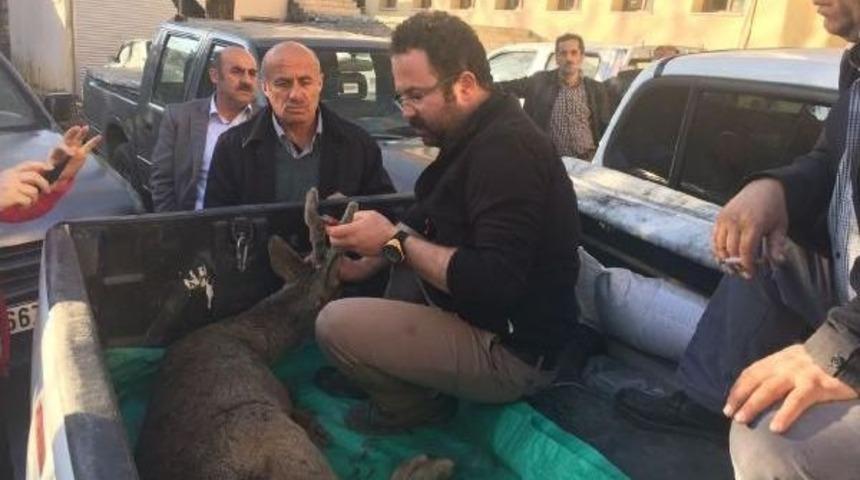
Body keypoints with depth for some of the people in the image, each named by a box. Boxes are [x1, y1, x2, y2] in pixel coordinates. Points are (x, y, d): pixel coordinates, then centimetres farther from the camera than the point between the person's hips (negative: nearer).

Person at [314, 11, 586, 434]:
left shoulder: (506, 149, -25)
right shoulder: (477, 135, 7)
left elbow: (497, 284, -32)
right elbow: (425, 226, 14)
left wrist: (394, 242, -24)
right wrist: (370, 261, -1)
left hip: (511, 352, -10)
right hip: (478, 317, 10)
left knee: (335, 323, -19)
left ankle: (415, 404, 6)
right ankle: (409, 375, 14)